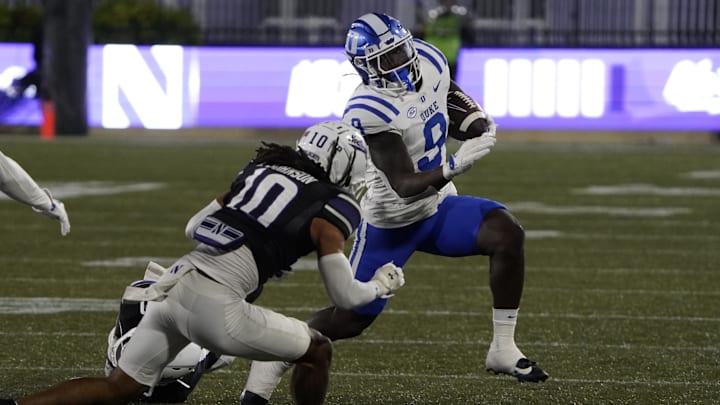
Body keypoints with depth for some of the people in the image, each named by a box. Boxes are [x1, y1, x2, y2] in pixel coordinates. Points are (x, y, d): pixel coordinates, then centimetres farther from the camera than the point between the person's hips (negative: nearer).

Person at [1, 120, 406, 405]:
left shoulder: (262, 170, 20)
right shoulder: (330, 211, 2)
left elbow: (194, 226, 26)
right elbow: (345, 296, 6)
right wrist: (382, 284, 26)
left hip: (174, 284, 6)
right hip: (216, 304, -6)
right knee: (317, 350, 13)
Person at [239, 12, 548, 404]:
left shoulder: (428, 61, -9)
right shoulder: (370, 112, -32)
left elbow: (449, 91, 18)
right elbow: (406, 187, -32)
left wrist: (478, 121, 1)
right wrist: (456, 165, -45)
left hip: (438, 205, 6)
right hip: (391, 222, -6)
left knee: (508, 235, -17)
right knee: (352, 319, -3)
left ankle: (503, 350, -9)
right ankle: (273, 361, 18)